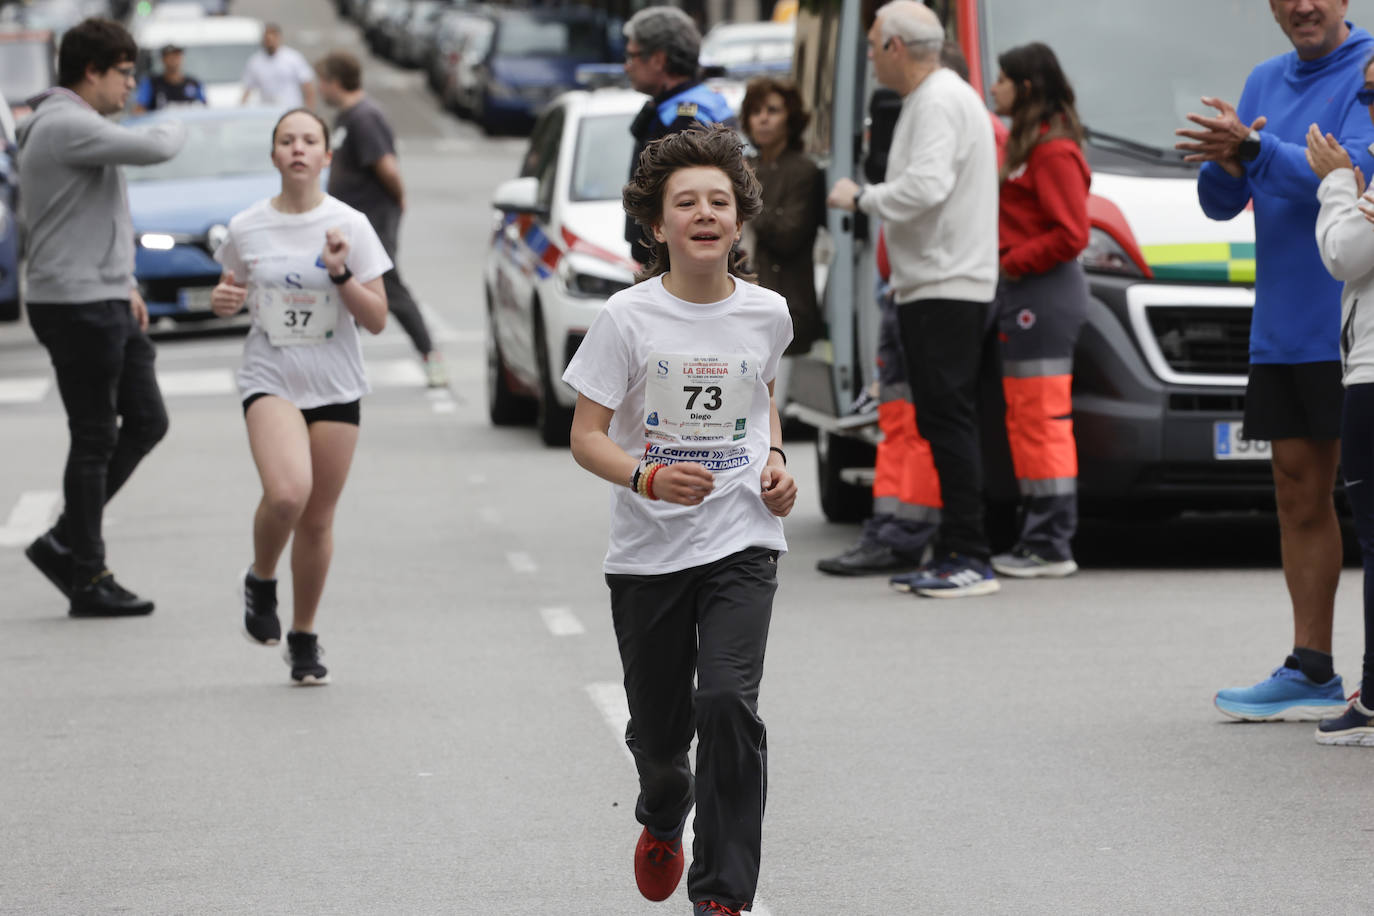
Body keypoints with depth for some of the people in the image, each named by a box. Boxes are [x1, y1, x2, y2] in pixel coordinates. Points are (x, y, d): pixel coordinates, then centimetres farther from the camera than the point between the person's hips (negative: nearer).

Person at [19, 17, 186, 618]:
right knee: (95, 440, -3)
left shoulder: (76, 127, 17)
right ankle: (89, 581, 5)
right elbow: (151, 149, -28)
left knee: (146, 422, 11)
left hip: (105, 303, 10)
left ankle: (65, 542, 17)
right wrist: (174, 128, -6)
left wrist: (123, 283, 18)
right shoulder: (66, 126, -17)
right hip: (76, 305, -10)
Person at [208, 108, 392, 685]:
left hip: (335, 388, 1)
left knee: (317, 519, 5)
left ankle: (304, 638, 24)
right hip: (270, 380, -1)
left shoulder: (350, 226, -2)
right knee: (287, 493, -26)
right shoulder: (246, 229, 2)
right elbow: (229, 294, 18)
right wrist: (223, 300, -6)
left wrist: (340, 274, -17)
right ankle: (260, 581, 4)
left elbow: (377, 320, -2)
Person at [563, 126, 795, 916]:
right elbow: (587, 436, -8)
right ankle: (664, 819, 48)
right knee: (658, 729, 11)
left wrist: (775, 461, 5)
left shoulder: (767, 314, 1)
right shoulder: (629, 317, -8)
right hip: (650, 548, 0)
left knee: (728, 702, -19)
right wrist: (647, 477, -26)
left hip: (742, 542, 0)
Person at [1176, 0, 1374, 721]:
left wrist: (1257, 151, -30)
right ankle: (1311, 672, 13)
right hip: (1282, 329, 7)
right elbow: (1220, 204, 13)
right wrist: (1223, 163, -10)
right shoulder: (1265, 82, 16)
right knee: (1300, 492, 9)